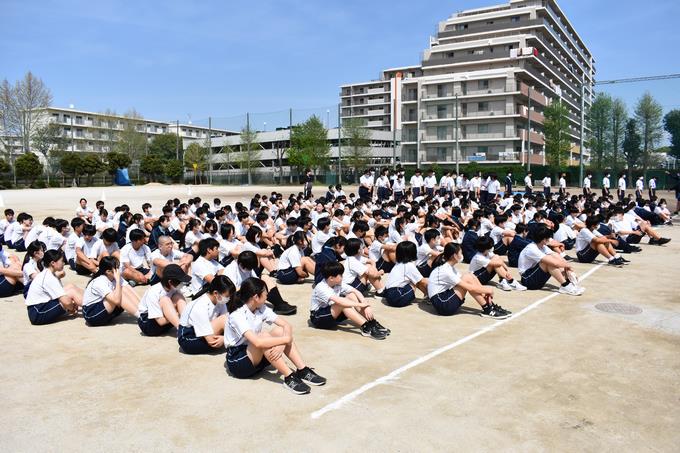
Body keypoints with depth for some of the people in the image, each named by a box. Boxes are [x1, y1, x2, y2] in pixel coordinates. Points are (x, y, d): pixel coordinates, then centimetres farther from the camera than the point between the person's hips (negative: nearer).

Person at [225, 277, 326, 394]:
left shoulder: (262, 309, -3)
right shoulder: (236, 316, -25)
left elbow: (286, 325, -8)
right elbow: (257, 342, -39)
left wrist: (281, 344, -28)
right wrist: (286, 339, -30)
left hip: (256, 357, 7)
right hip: (237, 362, -7)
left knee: (280, 331, -15)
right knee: (263, 336, -31)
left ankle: (303, 371, -18)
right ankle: (289, 377, -28)